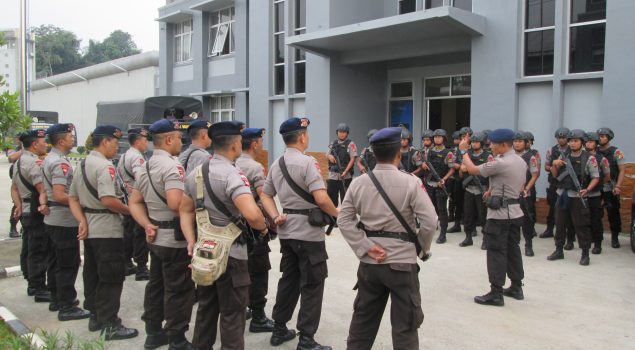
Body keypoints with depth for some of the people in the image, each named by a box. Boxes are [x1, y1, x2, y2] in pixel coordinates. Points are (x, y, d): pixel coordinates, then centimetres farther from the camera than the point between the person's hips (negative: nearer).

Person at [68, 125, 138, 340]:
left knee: (92, 273, 17)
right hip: (107, 230, -10)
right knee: (111, 278, -2)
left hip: (90, 229, 10)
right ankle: (110, 325, 3)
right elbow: (108, 200, -28)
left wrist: (82, 221, 4)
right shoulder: (105, 166, -18)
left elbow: (72, 198, 14)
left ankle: (95, 316, 28)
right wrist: (129, 210, -13)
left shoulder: (82, 165, 13)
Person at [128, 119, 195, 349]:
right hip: (175, 238, -9)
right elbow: (176, 204, -31)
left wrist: (147, 225, 3)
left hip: (156, 236, 10)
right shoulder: (172, 166, -19)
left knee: (156, 284, 18)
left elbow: (135, 202, 13)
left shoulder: (145, 167, 12)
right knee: (178, 290, 1)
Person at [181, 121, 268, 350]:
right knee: (232, 313, 5)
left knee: (206, 308, 20)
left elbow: (185, 210, 11)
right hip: (231, 254, -8)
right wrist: (262, 228, -14)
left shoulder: (195, 173, 6)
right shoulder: (232, 175, -21)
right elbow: (251, 214, -34)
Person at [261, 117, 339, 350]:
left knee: (289, 279, 18)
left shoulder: (276, 164, 10)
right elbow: (321, 199, -22)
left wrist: (276, 217, 4)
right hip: (309, 233, -8)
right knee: (312, 285, 1)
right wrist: (336, 214, -6)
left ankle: (279, 330, 27)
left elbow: (265, 195, 14)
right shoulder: (307, 162, -16)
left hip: (287, 231, 8)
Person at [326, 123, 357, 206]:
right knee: (331, 196, 8)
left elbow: (352, 159, -9)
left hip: (345, 176, -5)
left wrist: (345, 171, -18)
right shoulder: (333, 143, 11)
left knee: (345, 197, 0)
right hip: (333, 175, 5)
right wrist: (329, 156, -5)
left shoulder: (350, 144, -4)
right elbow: (327, 155, 20)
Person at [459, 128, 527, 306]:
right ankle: (516, 287, 23)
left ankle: (496, 293, -1)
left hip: (499, 213, -9)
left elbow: (472, 170, -13)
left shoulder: (500, 163, -19)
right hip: (515, 211, 9)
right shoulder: (521, 162, 10)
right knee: (513, 249, 15)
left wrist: (463, 151, 0)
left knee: (497, 252, -4)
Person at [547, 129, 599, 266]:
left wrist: (587, 190, -20)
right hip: (562, 195, 5)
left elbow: (595, 178, -5)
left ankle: (585, 254, 10)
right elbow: (555, 175, 14)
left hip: (578, 197, -5)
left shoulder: (589, 158, -5)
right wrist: (554, 165, -5)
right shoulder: (564, 156, 8)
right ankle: (559, 251, 23)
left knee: (581, 225, -1)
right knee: (560, 224, 11)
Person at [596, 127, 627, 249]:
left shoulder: (616, 152, -2)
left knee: (613, 213, -1)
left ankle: (615, 237, 11)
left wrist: (618, 186, -14)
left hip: (611, 189, -3)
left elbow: (622, 170, -5)